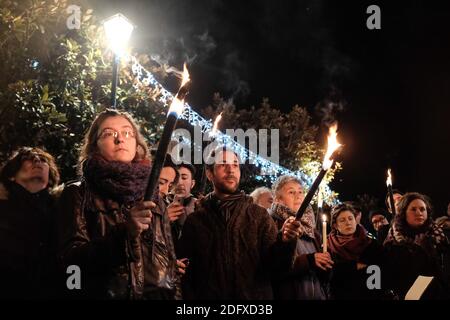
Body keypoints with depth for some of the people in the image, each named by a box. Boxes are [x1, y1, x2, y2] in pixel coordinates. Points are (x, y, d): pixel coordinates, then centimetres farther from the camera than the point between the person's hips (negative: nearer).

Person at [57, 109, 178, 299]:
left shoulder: (152, 198, 7)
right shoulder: (77, 195, -4)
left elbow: (169, 258, 12)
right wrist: (124, 232, -26)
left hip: (156, 294, 3)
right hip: (101, 293, -3)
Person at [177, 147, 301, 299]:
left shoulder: (258, 214, 2)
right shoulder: (194, 221, 0)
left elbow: (273, 264, -6)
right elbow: (185, 274, 0)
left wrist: (284, 241, -23)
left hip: (255, 295, 1)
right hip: (210, 295, -1)